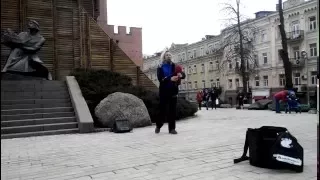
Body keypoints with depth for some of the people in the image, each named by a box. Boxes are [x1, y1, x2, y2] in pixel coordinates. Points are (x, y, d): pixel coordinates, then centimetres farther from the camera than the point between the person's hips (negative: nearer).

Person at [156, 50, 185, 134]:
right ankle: (158, 126, 21)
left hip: (173, 90, 2)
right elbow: (160, 78, -13)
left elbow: (183, 74, 0)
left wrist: (181, 75, -24)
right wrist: (170, 78, -28)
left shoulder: (175, 66, 10)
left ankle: (172, 128, 8)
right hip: (164, 91, -2)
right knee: (163, 109, 1)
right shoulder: (160, 67, 2)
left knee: (172, 110, 3)